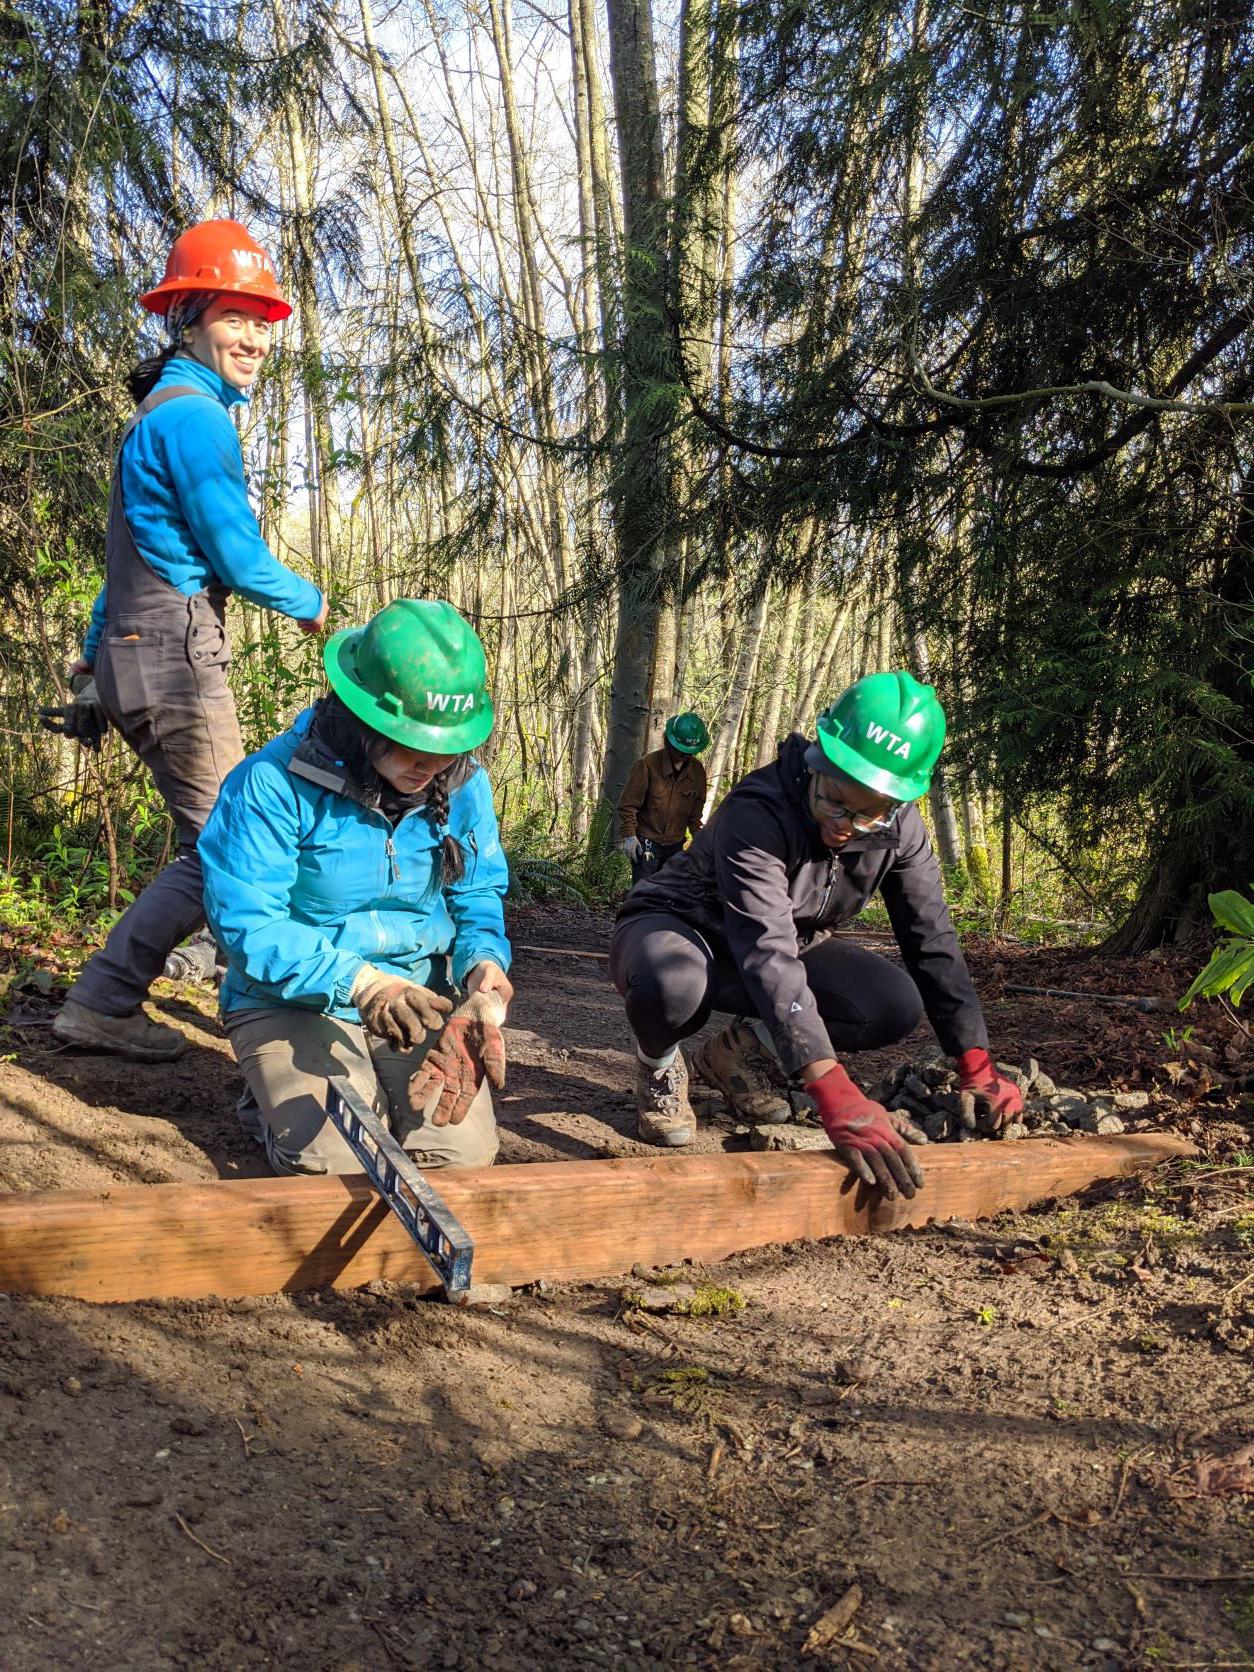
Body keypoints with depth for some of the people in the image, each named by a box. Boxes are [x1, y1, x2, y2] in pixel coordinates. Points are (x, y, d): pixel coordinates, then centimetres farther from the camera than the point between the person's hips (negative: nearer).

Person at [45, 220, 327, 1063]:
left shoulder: (161, 413, 22)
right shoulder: (194, 415, -11)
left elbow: (133, 557, 22)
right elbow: (237, 557, -14)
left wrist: (94, 671, 24)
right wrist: (312, 603, 5)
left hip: (139, 657, 10)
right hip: (175, 660, -10)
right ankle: (101, 1005, -3)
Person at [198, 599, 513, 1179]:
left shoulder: (463, 785, -4)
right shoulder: (274, 783, -19)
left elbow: (478, 896, 6)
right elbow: (245, 922, -20)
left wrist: (485, 966, -17)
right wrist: (358, 982, -32)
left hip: (419, 999, 4)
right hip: (292, 1005, -3)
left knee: (461, 1151, -14)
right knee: (335, 1158, -22)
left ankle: (389, 1091, 20)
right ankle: (276, 1099, 13)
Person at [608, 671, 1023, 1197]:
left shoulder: (899, 829, -14)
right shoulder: (757, 813, -35)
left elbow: (932, 942, -9)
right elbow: (767, 956, -44)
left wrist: (978, 1069, -15)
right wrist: (837, 1096, -53)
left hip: (786, 943, 6)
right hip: (681, 931, -5)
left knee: (897, 1005, -21)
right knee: (670, 988, -43)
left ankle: (743, 1051, 5)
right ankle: (659, 1065, -4)